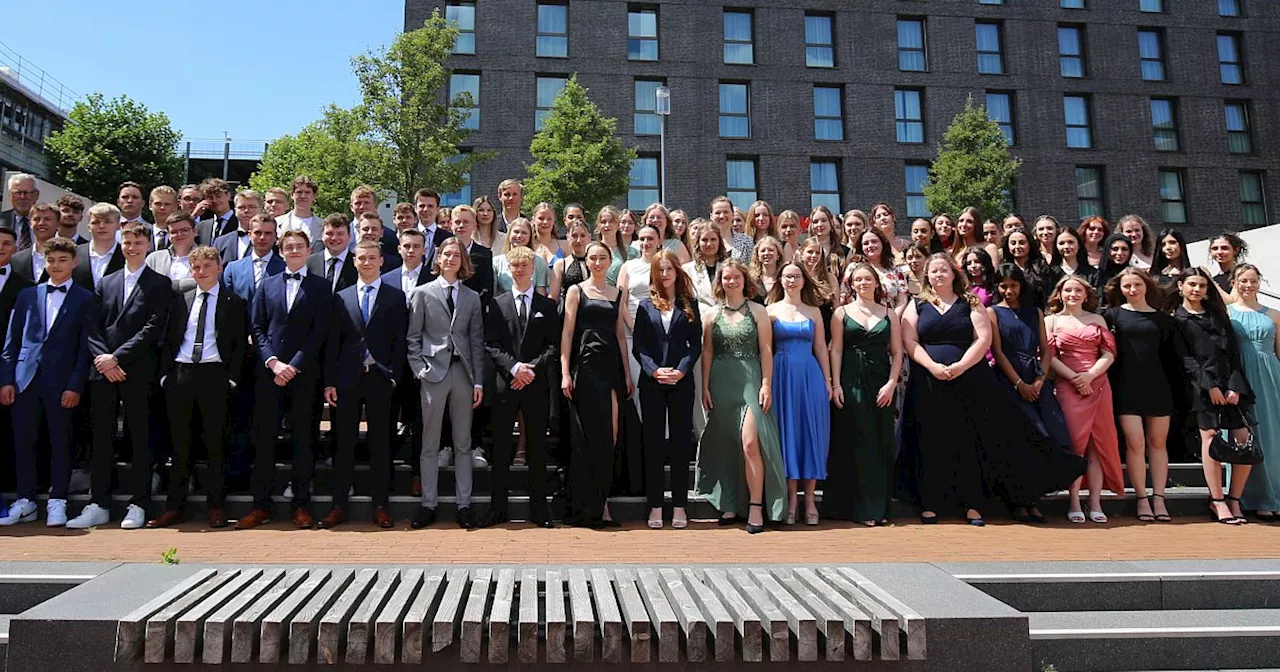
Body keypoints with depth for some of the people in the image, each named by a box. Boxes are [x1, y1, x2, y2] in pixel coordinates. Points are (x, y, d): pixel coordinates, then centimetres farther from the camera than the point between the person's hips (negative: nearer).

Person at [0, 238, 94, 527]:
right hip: (26, 379, 3)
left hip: (61, 382, -3)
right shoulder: (27, 295, 13)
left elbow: (85, 345, -1)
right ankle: (25, 501, 16)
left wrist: (75, 385, -8)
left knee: (60, 442, 2)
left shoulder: (84, 299, 3)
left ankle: (57, 502, 11)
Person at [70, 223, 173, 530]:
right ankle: (99, 505, 13)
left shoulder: (160, 284, 2)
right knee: (102, 439, 6)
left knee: (140, 439, 1)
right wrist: (103, 359, -6)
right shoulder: (105, 283, 17)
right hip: (103, 372, 4)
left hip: (138, 373, -4)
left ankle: (138, 505, 8)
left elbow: (153, 329, -7)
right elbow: (93, 327, 10)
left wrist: (117, 358, -12)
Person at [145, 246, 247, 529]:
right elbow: (170, 339, 14)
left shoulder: (234, 302, 3)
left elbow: (240, 344, 0)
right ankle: (174, 506, 14)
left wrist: (231, 378, -8)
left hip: (214, 375, -3)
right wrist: (166, 374, 4)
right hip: (180, 375, 4)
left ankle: (216, 506, 10)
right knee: (180, 442, 7)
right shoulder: (181, 299, 15)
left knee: (215, 442, 1)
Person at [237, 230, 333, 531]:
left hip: (304, 373, -2)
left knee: (303, 439, 2)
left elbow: (319, 331, -3)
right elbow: (257, 328, 8)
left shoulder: (320, 287, 6)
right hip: (268, 372, 2)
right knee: (263, 438, 2)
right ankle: (261, 504, 10)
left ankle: (301, 505, 9)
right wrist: (273, 362, -6)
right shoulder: (267, 285, 15)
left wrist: (294, 365, -10)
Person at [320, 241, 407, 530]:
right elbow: (333, 343, 7)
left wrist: (393, 376, -8)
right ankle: (339, 505, 14)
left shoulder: (396, 297, 5)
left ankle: (381, 506, 11)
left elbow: (400, 341, 1)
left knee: (380, 443, 4)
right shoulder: (341, 298, 11)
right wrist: (329, 382, 0)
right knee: (344, 443, 6)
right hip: (347, 379, 2)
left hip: (380, 379, -2)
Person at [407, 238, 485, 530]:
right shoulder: (422, 293, 5)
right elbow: (413, 337, 3)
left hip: (463, 373, 2)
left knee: (463, 444, 7)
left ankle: (464, 505, 13)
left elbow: (477, 341, 8)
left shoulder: (472, 297, 10)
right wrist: (419, 369, -8)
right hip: (434, 373, -2)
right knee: (430, 444, 3)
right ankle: (428, 504, 12)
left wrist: (478, 381, 3)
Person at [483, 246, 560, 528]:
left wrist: (532, 368, -11)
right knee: (501, 447, 3)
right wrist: (513, 367, -13)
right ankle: (498, 507, 11)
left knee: (537, 447, 5)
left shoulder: (547, 305, 9)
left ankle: (538, 508, 13)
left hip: (537, 384, 0)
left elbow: (554, 344, 3)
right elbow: (490, 344, 1)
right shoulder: (497, 303, 9)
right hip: (505, 383, 0)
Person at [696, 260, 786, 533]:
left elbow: (766, 350, 1)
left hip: (750, 380, -3)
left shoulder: (758, 311, 4)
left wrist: (766, 384, -6)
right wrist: (705, 388, 3)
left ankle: (756, 507, -7)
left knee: (750, 443, -14)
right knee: (725, 446, 6)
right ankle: (730, 504, 17)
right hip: (721, 383, 3)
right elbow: (707, 352, 9)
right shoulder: (711, 314, 10)